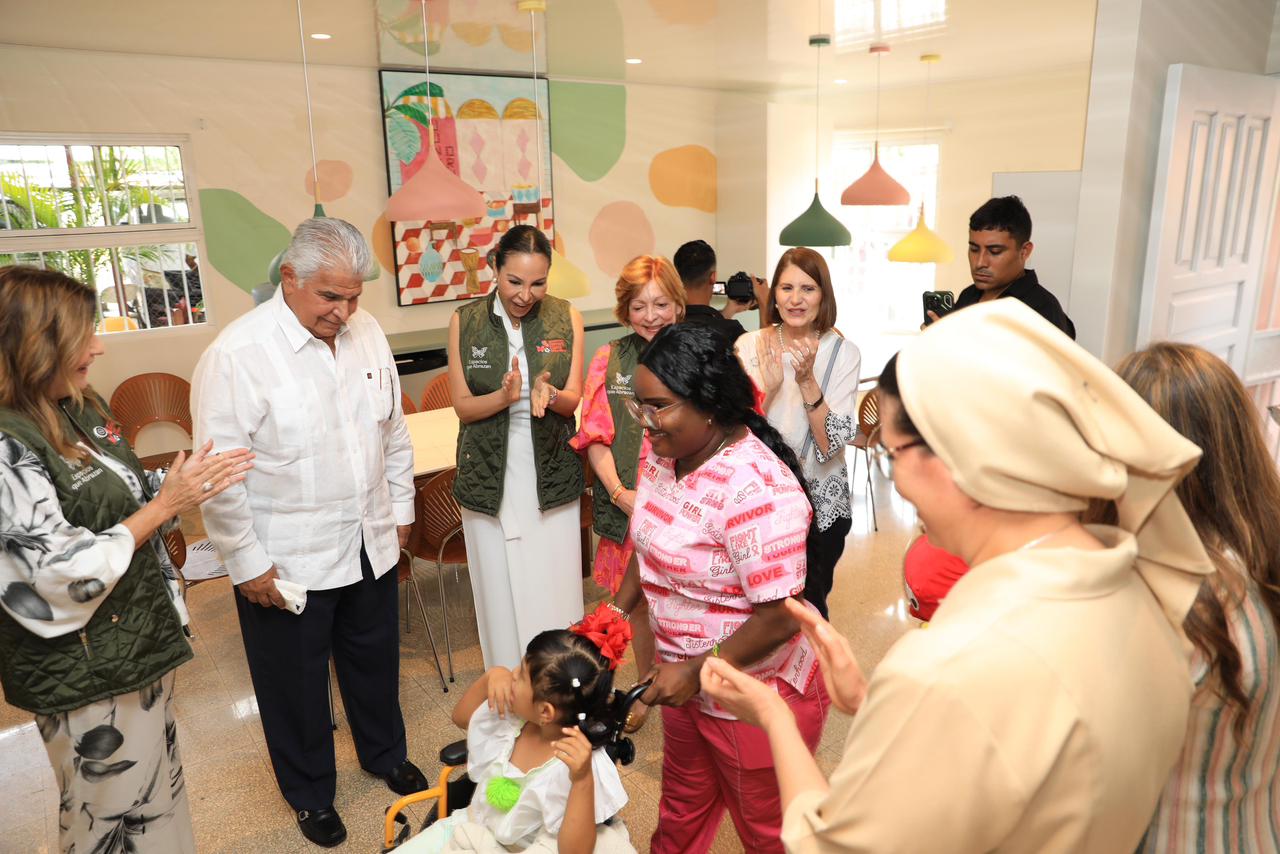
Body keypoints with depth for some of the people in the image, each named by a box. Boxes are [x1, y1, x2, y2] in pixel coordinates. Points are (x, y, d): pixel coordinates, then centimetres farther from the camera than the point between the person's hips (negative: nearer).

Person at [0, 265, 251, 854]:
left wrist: (191, 479, -3)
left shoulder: (83, 409, 3)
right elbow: (64, 574, -26)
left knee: (160, 786, 23)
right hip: (83, 668, -8)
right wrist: (165, 507, -23)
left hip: (142, 632, 8)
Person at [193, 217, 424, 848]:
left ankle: (385, 755, 50)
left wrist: (400, 509, 12)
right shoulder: (238, 353, -19)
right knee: (298, 684, 16)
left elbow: (393, 431, 9)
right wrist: (246, 562, -12)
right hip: (286, 562, -5)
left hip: (369, 545, 5)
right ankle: (310, 794, 41)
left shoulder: (366, 332, -1)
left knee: (375, 662, 24)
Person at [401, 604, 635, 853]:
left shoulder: (579, 764, -28)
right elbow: (461, 717, 8)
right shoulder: (511, 715, -9)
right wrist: (490, 676, -11)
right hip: (470, 827, 5)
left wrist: (582, 781, -44)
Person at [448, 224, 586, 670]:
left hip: (552, 477, 0)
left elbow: (574, 400, 0)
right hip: (490, 479, 0)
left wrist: (549, 394, -23)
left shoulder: (567, 318, -1)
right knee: (501, 593, 7)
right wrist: (505, 396, -23)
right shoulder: (465, 321, -2)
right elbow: (462, 406, -2)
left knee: (556, 591, 5)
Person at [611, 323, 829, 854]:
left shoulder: (755, 487, -32)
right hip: (685, 677, 7)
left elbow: (781, 617, -29)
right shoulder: (665, 455, -5)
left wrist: (697, 671, -23)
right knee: (682, 807, 31)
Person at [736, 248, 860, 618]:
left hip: (821, 504, -1)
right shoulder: (749, 346, -6)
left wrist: (807, 381, -27)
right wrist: (767, 387, -25)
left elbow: (831, 445, -16)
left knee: (808, 605, 15)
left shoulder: (843, 353, -9)